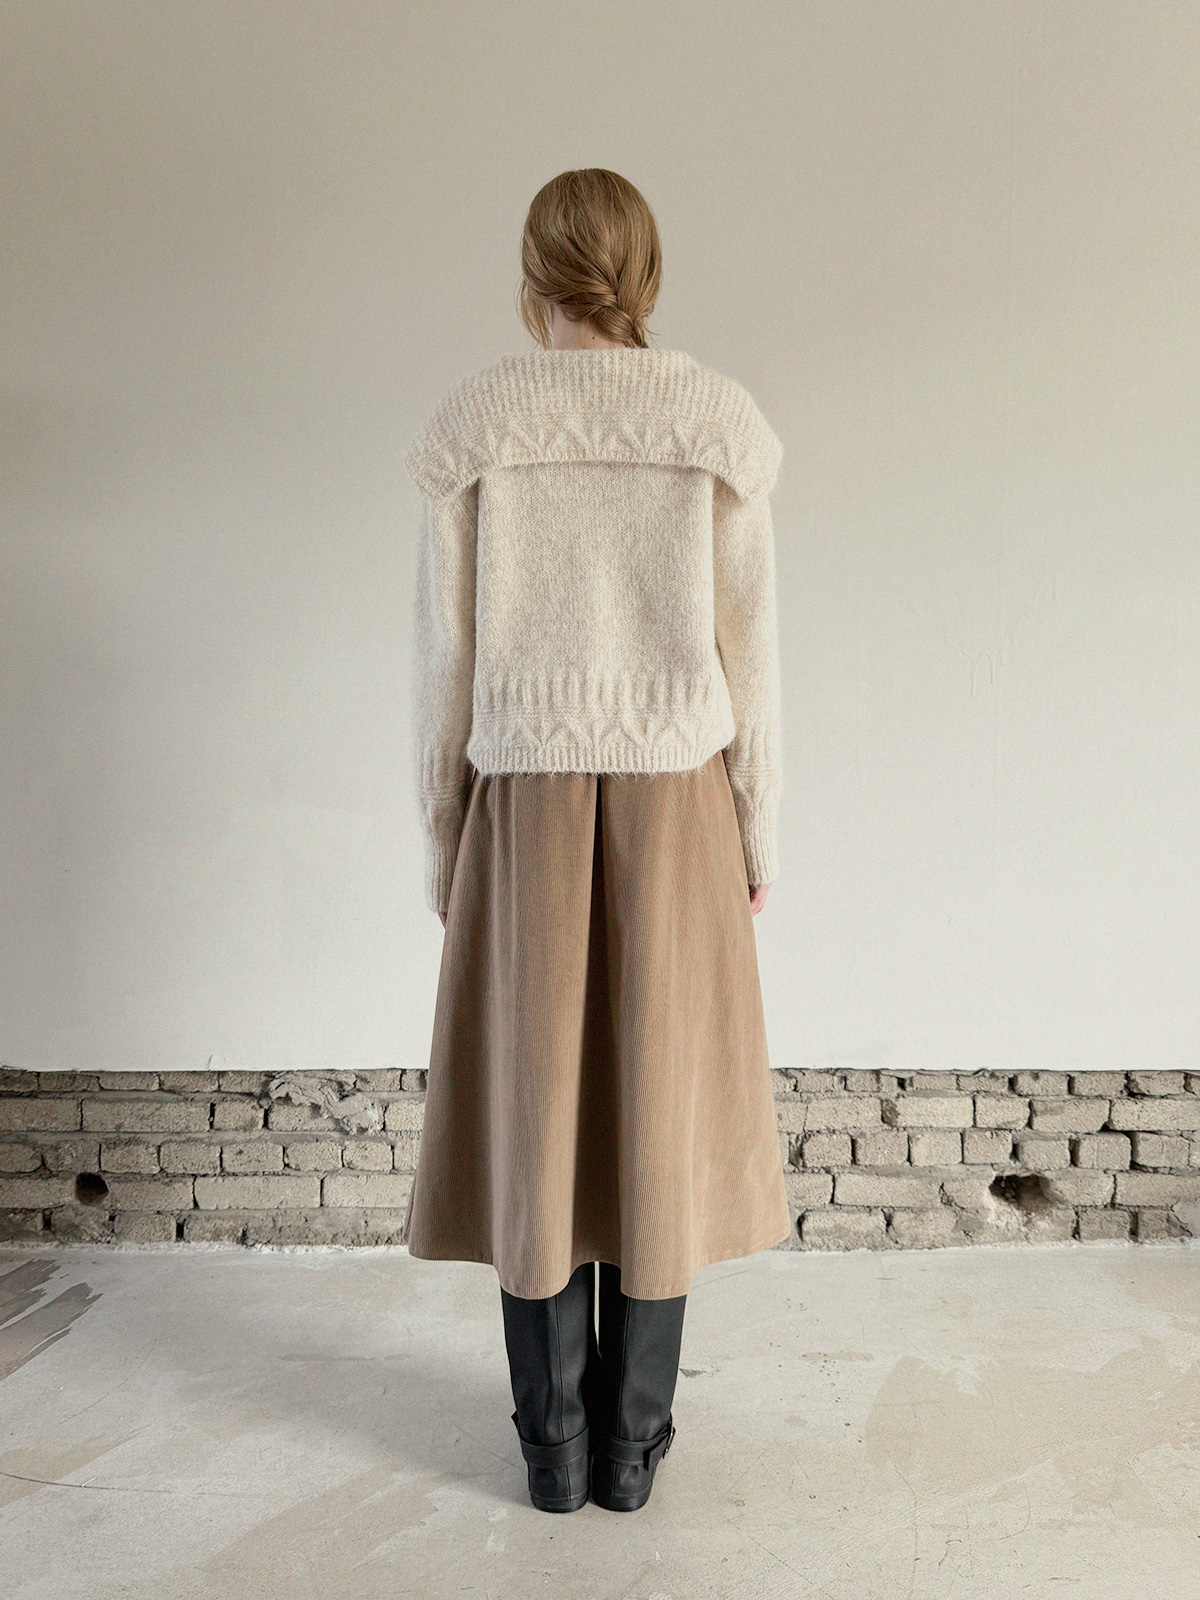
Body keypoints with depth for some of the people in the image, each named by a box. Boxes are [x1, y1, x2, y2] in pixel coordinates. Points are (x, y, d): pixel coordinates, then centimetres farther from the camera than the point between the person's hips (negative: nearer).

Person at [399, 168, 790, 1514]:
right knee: (660, 1108, 10)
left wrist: (443, 840, 9)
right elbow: (747, 650, -1)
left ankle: (555, 1449, 24)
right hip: (676, 802, 1)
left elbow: (445, 656, -1)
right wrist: (757, 834, 8)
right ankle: (631, 1444, 24)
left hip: (525, 806, 0)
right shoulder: (724, 422, 0)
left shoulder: (466, 427, -1)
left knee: (536, 1111, 10)